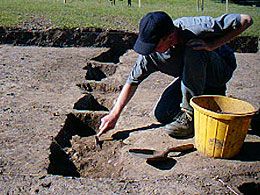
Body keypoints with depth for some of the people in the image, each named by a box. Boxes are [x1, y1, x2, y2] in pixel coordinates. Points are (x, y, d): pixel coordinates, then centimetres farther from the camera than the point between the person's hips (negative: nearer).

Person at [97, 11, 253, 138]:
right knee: (163, 115, -8)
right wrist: (114, 114, -13)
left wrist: (212, 45, -35)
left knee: (193, 51, -35)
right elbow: (133, 81, -9)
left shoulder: (195, 28, -35)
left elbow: (246, 20, -29)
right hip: (193, 75, 5)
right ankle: (210, 97, 13)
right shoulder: (151, 53, -21)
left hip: (220, 70, -5)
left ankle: (190, 114, -20)